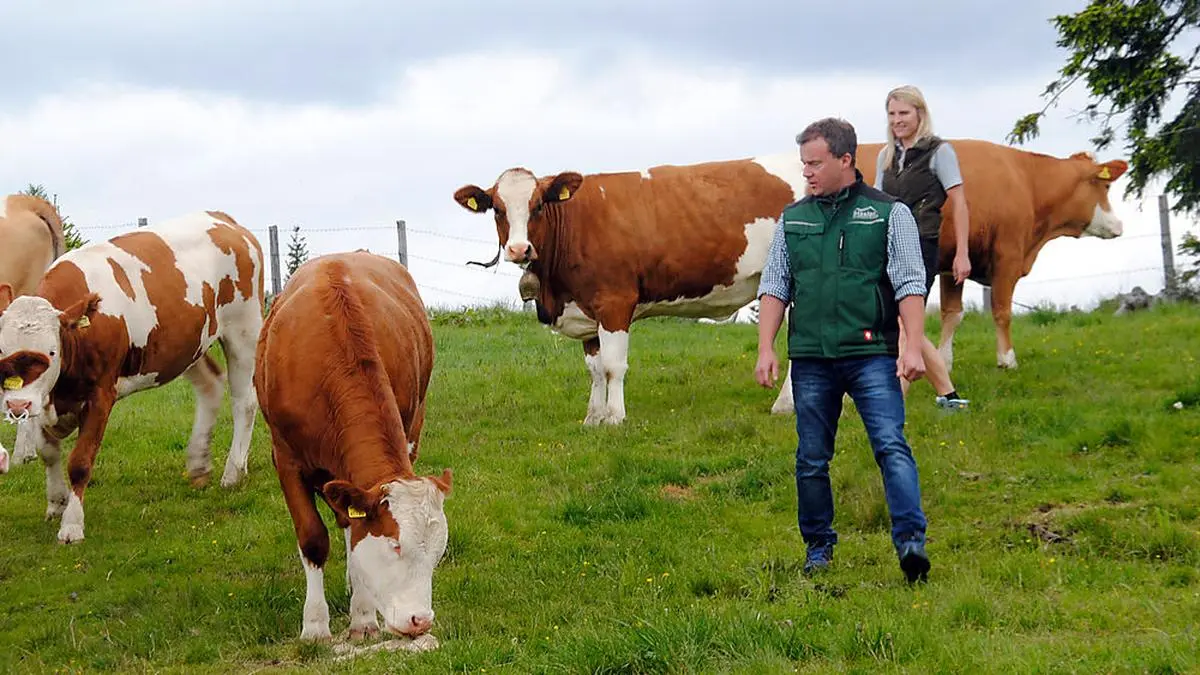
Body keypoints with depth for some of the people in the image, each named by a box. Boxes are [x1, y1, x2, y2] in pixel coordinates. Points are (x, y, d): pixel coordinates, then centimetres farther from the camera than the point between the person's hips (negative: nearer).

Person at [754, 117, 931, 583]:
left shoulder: (889, 213, 3)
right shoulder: (793, 219, 13)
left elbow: (910, 284, -2)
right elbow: (774, 287, 12)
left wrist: (913, 347, -13)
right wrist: (766, 349, 1)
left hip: (872, 355, -3)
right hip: (810, 358, 4)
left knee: (892, 446, -15)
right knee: (811, 458, 7)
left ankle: (911, 542, -19)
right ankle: (818, 546, 20)